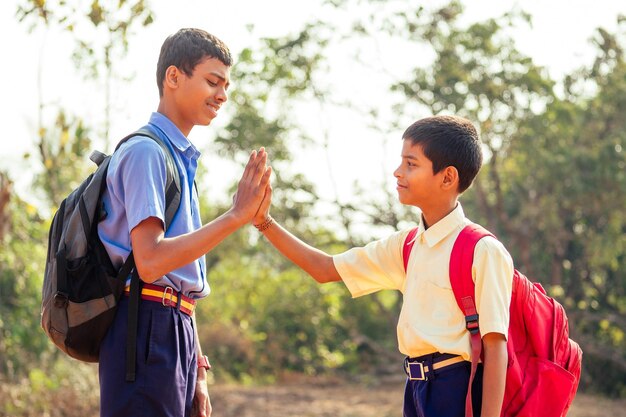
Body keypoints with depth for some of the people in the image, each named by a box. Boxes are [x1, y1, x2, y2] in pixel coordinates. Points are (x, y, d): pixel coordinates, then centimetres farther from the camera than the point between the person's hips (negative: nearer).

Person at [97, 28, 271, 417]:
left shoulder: (182, 159, 22)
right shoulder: (146, 151, -7)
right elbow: (150, 261, -19)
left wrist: (197, 370, 21)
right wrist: (236, 216, -18)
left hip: (175, 330, 9)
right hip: (148, 329, -9)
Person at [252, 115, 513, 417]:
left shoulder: (483, 252, -12)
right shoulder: (405, 247, 11)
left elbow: (495, 345, -14)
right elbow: (325, 269, 17)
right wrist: (264, 222, 9)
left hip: (459, 392, -7)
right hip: (418, 390, 7)